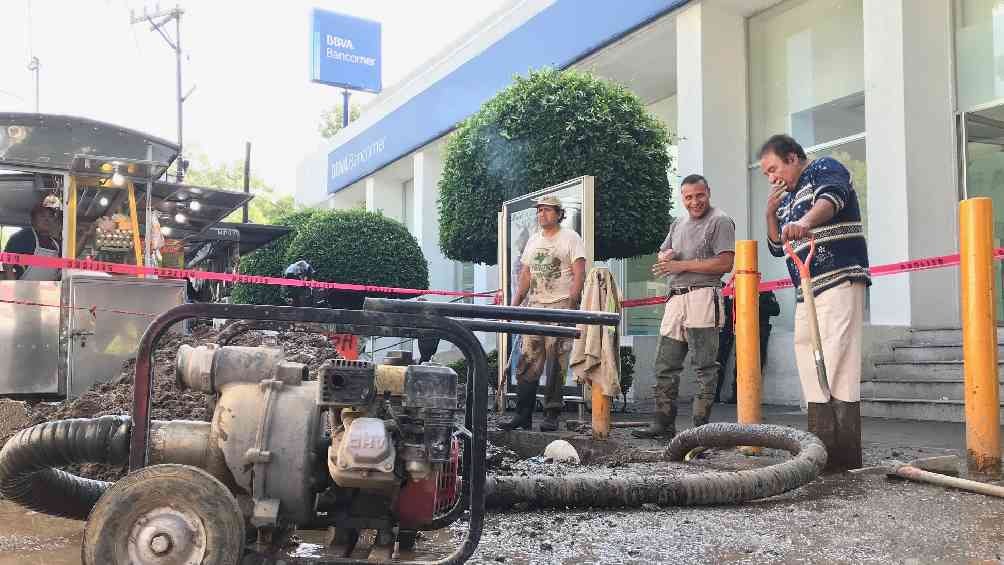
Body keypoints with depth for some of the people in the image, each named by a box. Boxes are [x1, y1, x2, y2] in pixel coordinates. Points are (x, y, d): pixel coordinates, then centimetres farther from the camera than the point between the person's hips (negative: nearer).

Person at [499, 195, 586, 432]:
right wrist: (514, 305, 11)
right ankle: (523, 415, 4)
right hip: (535, 305, 6)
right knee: (527, 361, 1)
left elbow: (579, 275, -7)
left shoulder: (571, 238, 1)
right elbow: (525, 277, 20)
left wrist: (571, 304, -18)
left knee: (556, 363, -5)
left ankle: (551, 415, 0)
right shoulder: (533, 240, 20)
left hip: (561, 305, -5)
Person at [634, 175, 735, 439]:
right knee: (665, 365, 7)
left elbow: (726, 263, -11)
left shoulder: (720, 221, -1)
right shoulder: (678, 224, 23)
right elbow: (662, 255, 28)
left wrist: (683, 265, -10)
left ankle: (701, 426, 0)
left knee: (704, 367, -4)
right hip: (675, 299, 8)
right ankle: (664, 424, 13)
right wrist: (667, 256, 1)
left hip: (702, 298, -8)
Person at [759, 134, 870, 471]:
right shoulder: (787, 198, 24)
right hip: (806, 292, 9)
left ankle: (844, 454, -14)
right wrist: (771, 212, 10)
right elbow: (777, 247, 26)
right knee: (811, 368, 8)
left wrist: (805, 221, -43)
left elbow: (831, 198, -23)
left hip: (839, 281, -9)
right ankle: (820, 447, 13)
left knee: (836, 366, -14)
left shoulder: (825, 169, 1)